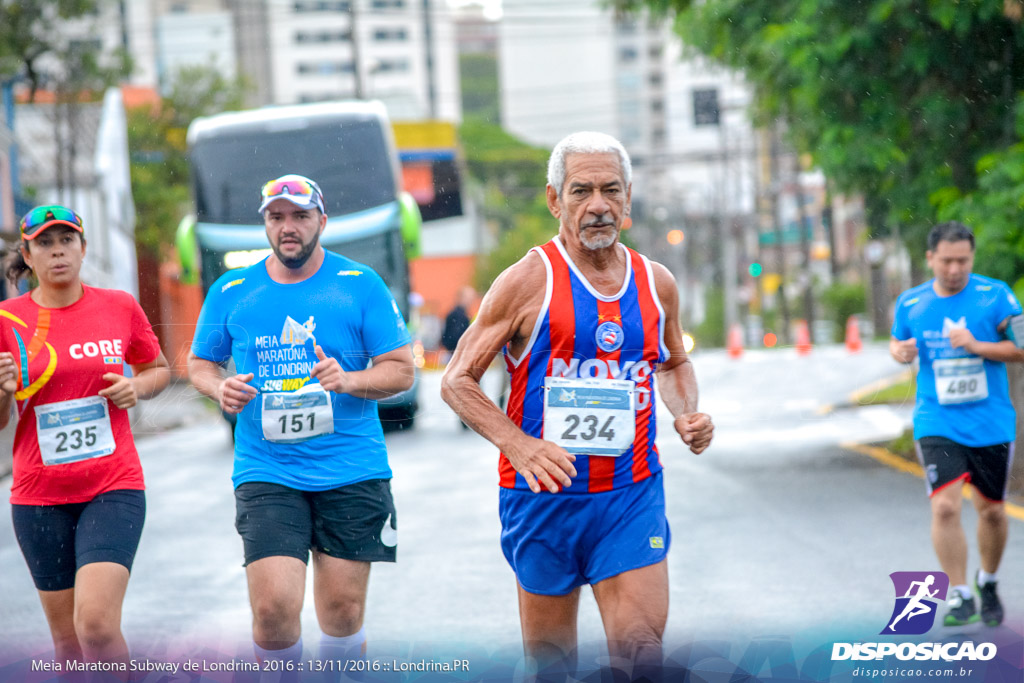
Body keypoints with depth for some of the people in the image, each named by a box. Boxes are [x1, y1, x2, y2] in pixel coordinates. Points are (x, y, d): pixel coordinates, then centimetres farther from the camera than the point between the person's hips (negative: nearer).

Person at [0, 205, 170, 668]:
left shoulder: (120, 307, 1)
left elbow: (159, 369, 17)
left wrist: (137, 386, -5)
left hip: (114, 488, -1)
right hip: (39, 497, 1)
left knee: (96, 625, -19)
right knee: (67, 641, 8)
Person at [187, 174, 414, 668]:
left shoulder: (361, 286, 1)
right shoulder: (230, 292, 6)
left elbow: (401, 369, 1)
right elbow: (200, 364, 17)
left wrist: (349, 381, -18)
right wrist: (221, 389, -6)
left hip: (353, 473, 0)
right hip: (266, 474, 0)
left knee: (343, 610, 3)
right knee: (273, 606, -15)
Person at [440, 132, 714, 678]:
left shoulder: (656, 284, 6)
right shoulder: (529, 281, -7)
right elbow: (457, 381, -5)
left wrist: (686, 413, 4)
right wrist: (517, 445, -20)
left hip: (632, 495, 3)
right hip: (543, 494, -2)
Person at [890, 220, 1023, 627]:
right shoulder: (910, 303, 2)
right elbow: (897, 341, 19)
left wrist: (977, 346, -19)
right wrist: (900, 351, -5)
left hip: (991, 423, 0)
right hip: (937, 423, 0)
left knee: (991, 510, 10)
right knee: (945, 506, -16)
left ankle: (988, 582, 35)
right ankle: (959, 595, -4)